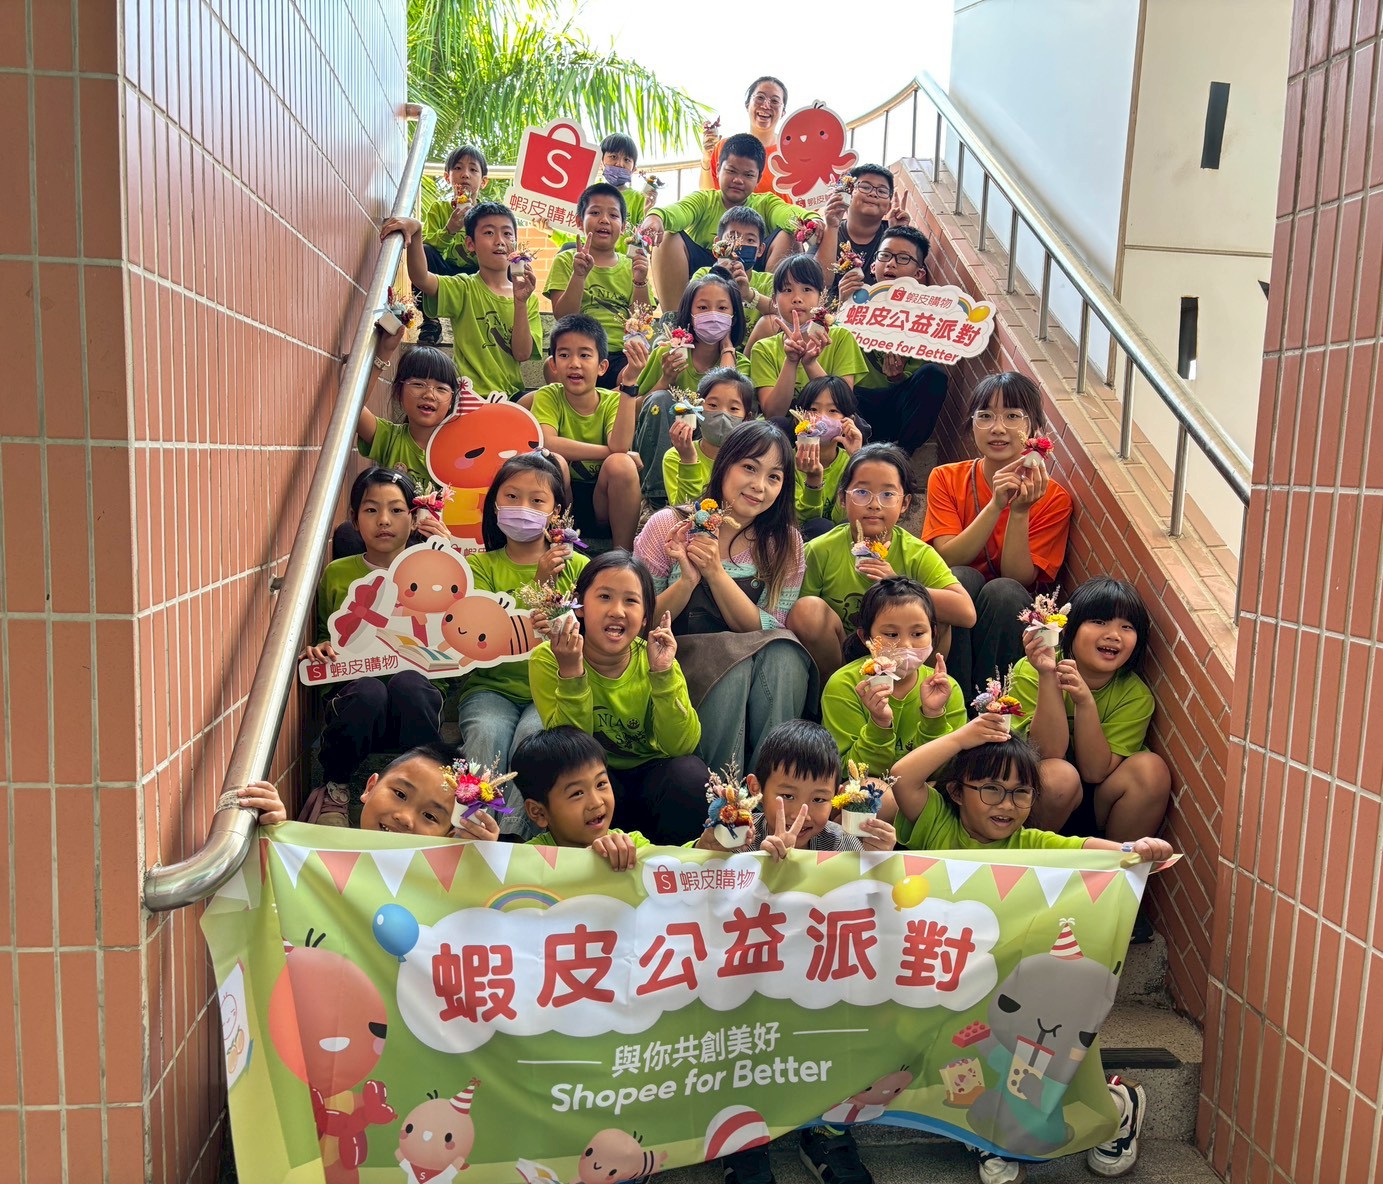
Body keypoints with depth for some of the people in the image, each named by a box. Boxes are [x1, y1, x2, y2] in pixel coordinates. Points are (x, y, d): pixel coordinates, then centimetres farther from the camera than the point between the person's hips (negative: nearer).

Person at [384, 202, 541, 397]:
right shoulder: (464, 289, 1)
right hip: (472, 396, -3)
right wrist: (416, 231, -32)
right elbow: (421, 278, -18)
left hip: (512, 395, 4)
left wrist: (520, 302, -12)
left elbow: (522, 354, -2)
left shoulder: (528, 297, 11)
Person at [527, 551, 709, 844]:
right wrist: (571, 674, -32)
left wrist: (663, 673, -27)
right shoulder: (547, 660, -14)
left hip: (649, 774, 2)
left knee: (691, 773, -27)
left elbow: (682, 746, -17)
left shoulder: (655, 660, -9)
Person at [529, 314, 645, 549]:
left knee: (621, 464, -29)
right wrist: (611, 451, -24)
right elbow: (547, 444, -25)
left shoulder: (612, 401, -6)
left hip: (602, 505, 1)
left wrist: (628, 383, -29)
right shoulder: (548, 396, -6)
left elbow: (620, 445, -26)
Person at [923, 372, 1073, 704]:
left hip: (1009, 624, 0)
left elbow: (1020, 578, -12)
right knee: (962, 578, -30)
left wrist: (1019, 512, -24)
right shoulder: (946, 478, -1)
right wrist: (996, 505, -25)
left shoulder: (1053, 499, -4)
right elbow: (948, 559, -14)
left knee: (1005, 591, -32)